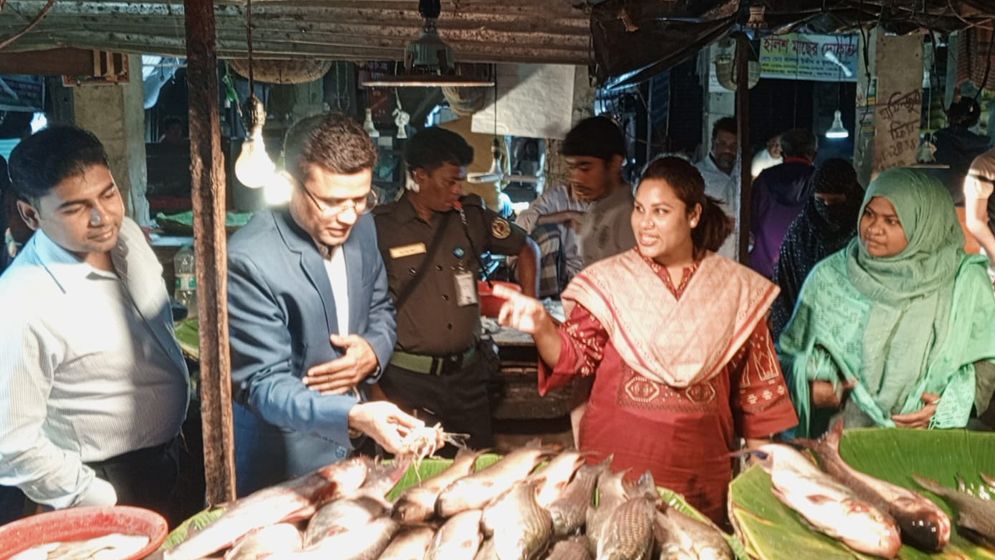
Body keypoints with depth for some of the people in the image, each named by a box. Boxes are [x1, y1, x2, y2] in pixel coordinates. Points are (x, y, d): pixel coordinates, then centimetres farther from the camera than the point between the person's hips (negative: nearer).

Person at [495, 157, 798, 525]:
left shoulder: (736, 288, 0)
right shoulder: (607, 281, -3)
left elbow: (756, 384, 7)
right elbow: (574, 357, -4)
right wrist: (541, 327, -24)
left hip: (701, 468, 1)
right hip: (616, 460, -1)